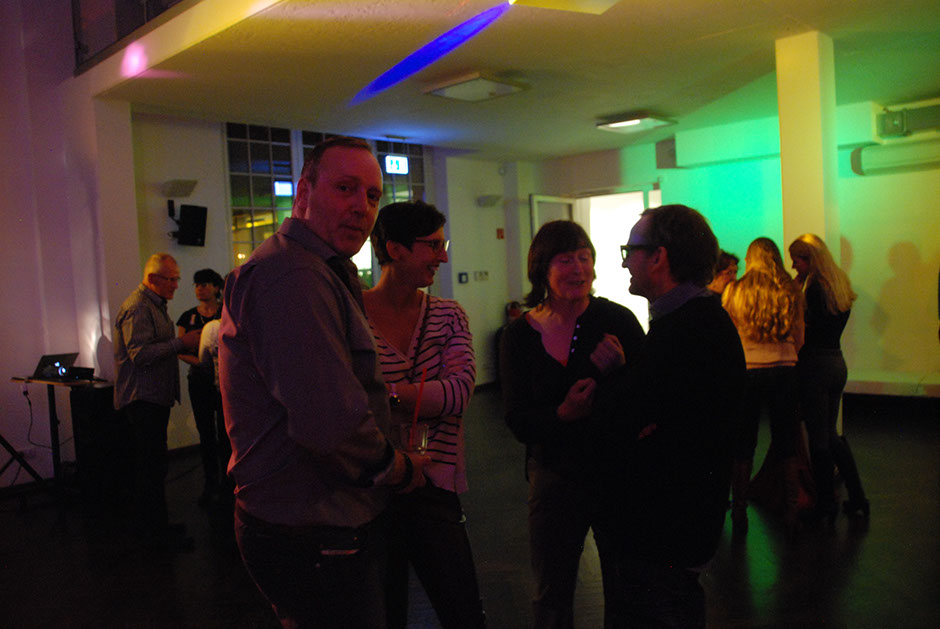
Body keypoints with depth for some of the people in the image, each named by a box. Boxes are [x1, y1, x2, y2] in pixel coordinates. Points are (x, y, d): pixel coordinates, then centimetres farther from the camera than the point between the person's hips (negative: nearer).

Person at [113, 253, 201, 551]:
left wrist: (183, 345, 14)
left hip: (155, 397, 11)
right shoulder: (137, 307, -15)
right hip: (143, 399, -11)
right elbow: (140, 354, -23)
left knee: (151, 465, 15)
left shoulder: (155, 305, 20)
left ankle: (154, 526, 24)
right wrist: (180, 343, -21)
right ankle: (156, 535, 1)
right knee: (151, 467, -6)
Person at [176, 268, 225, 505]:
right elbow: (182, 352, 5)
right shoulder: (188, 317, 9)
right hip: (199, 381, 3)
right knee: (205, 432, 9)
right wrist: (201, 362, -13)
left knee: (226, 430, -4)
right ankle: (210, 483, 20)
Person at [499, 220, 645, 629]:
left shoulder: (616, 320, -10)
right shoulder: (520, 334, -4)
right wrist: (562, 415, -23)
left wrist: (620, 369, -26)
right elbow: (517, 422, -5)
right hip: (554, 476, 2)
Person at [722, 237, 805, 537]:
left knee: (743, 446, 8)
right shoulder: (791, 292, 0)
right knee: (787, 445, 11)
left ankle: (739, 516, 14)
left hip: (746, 371, -1)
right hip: (784, 371, 1)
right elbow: (799, 340, 6)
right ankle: (791, 515, 18)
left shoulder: (733, 291, -4)